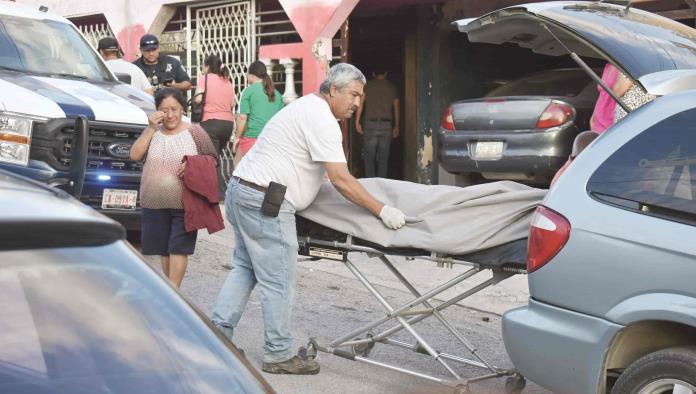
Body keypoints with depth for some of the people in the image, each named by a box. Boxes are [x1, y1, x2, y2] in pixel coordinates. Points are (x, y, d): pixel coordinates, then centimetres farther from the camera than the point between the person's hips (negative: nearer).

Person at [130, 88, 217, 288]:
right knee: (164, 250, 11)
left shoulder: (194, 132, 0)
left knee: (178, 249, -6)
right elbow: (135, 155, -3)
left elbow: (212, 159, 4)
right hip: (155, 203, 3)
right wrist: (151, 128, -9)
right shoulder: (153, 132, 8)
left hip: (184, 204, -3)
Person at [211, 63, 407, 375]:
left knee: (245, 268, 17)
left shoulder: (307, 107, 19)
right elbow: (341, 180, -19)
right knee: (279, 281, -3)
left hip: (241, 189, 11)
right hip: (265, 201, -11)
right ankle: (278, 356, 6)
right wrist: (381, 211, -14)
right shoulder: (322, 120, -14)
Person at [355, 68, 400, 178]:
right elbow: (396, 108, 10)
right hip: (386, 125, 1)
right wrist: (396, 126, 16)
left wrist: (357, 122, 1)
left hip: (370, 124, -1)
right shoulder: (392, 87, 9)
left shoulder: (367, 86, 4)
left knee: (369, 157, 4)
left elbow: (360, 104, -3)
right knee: (383, 158, 5)